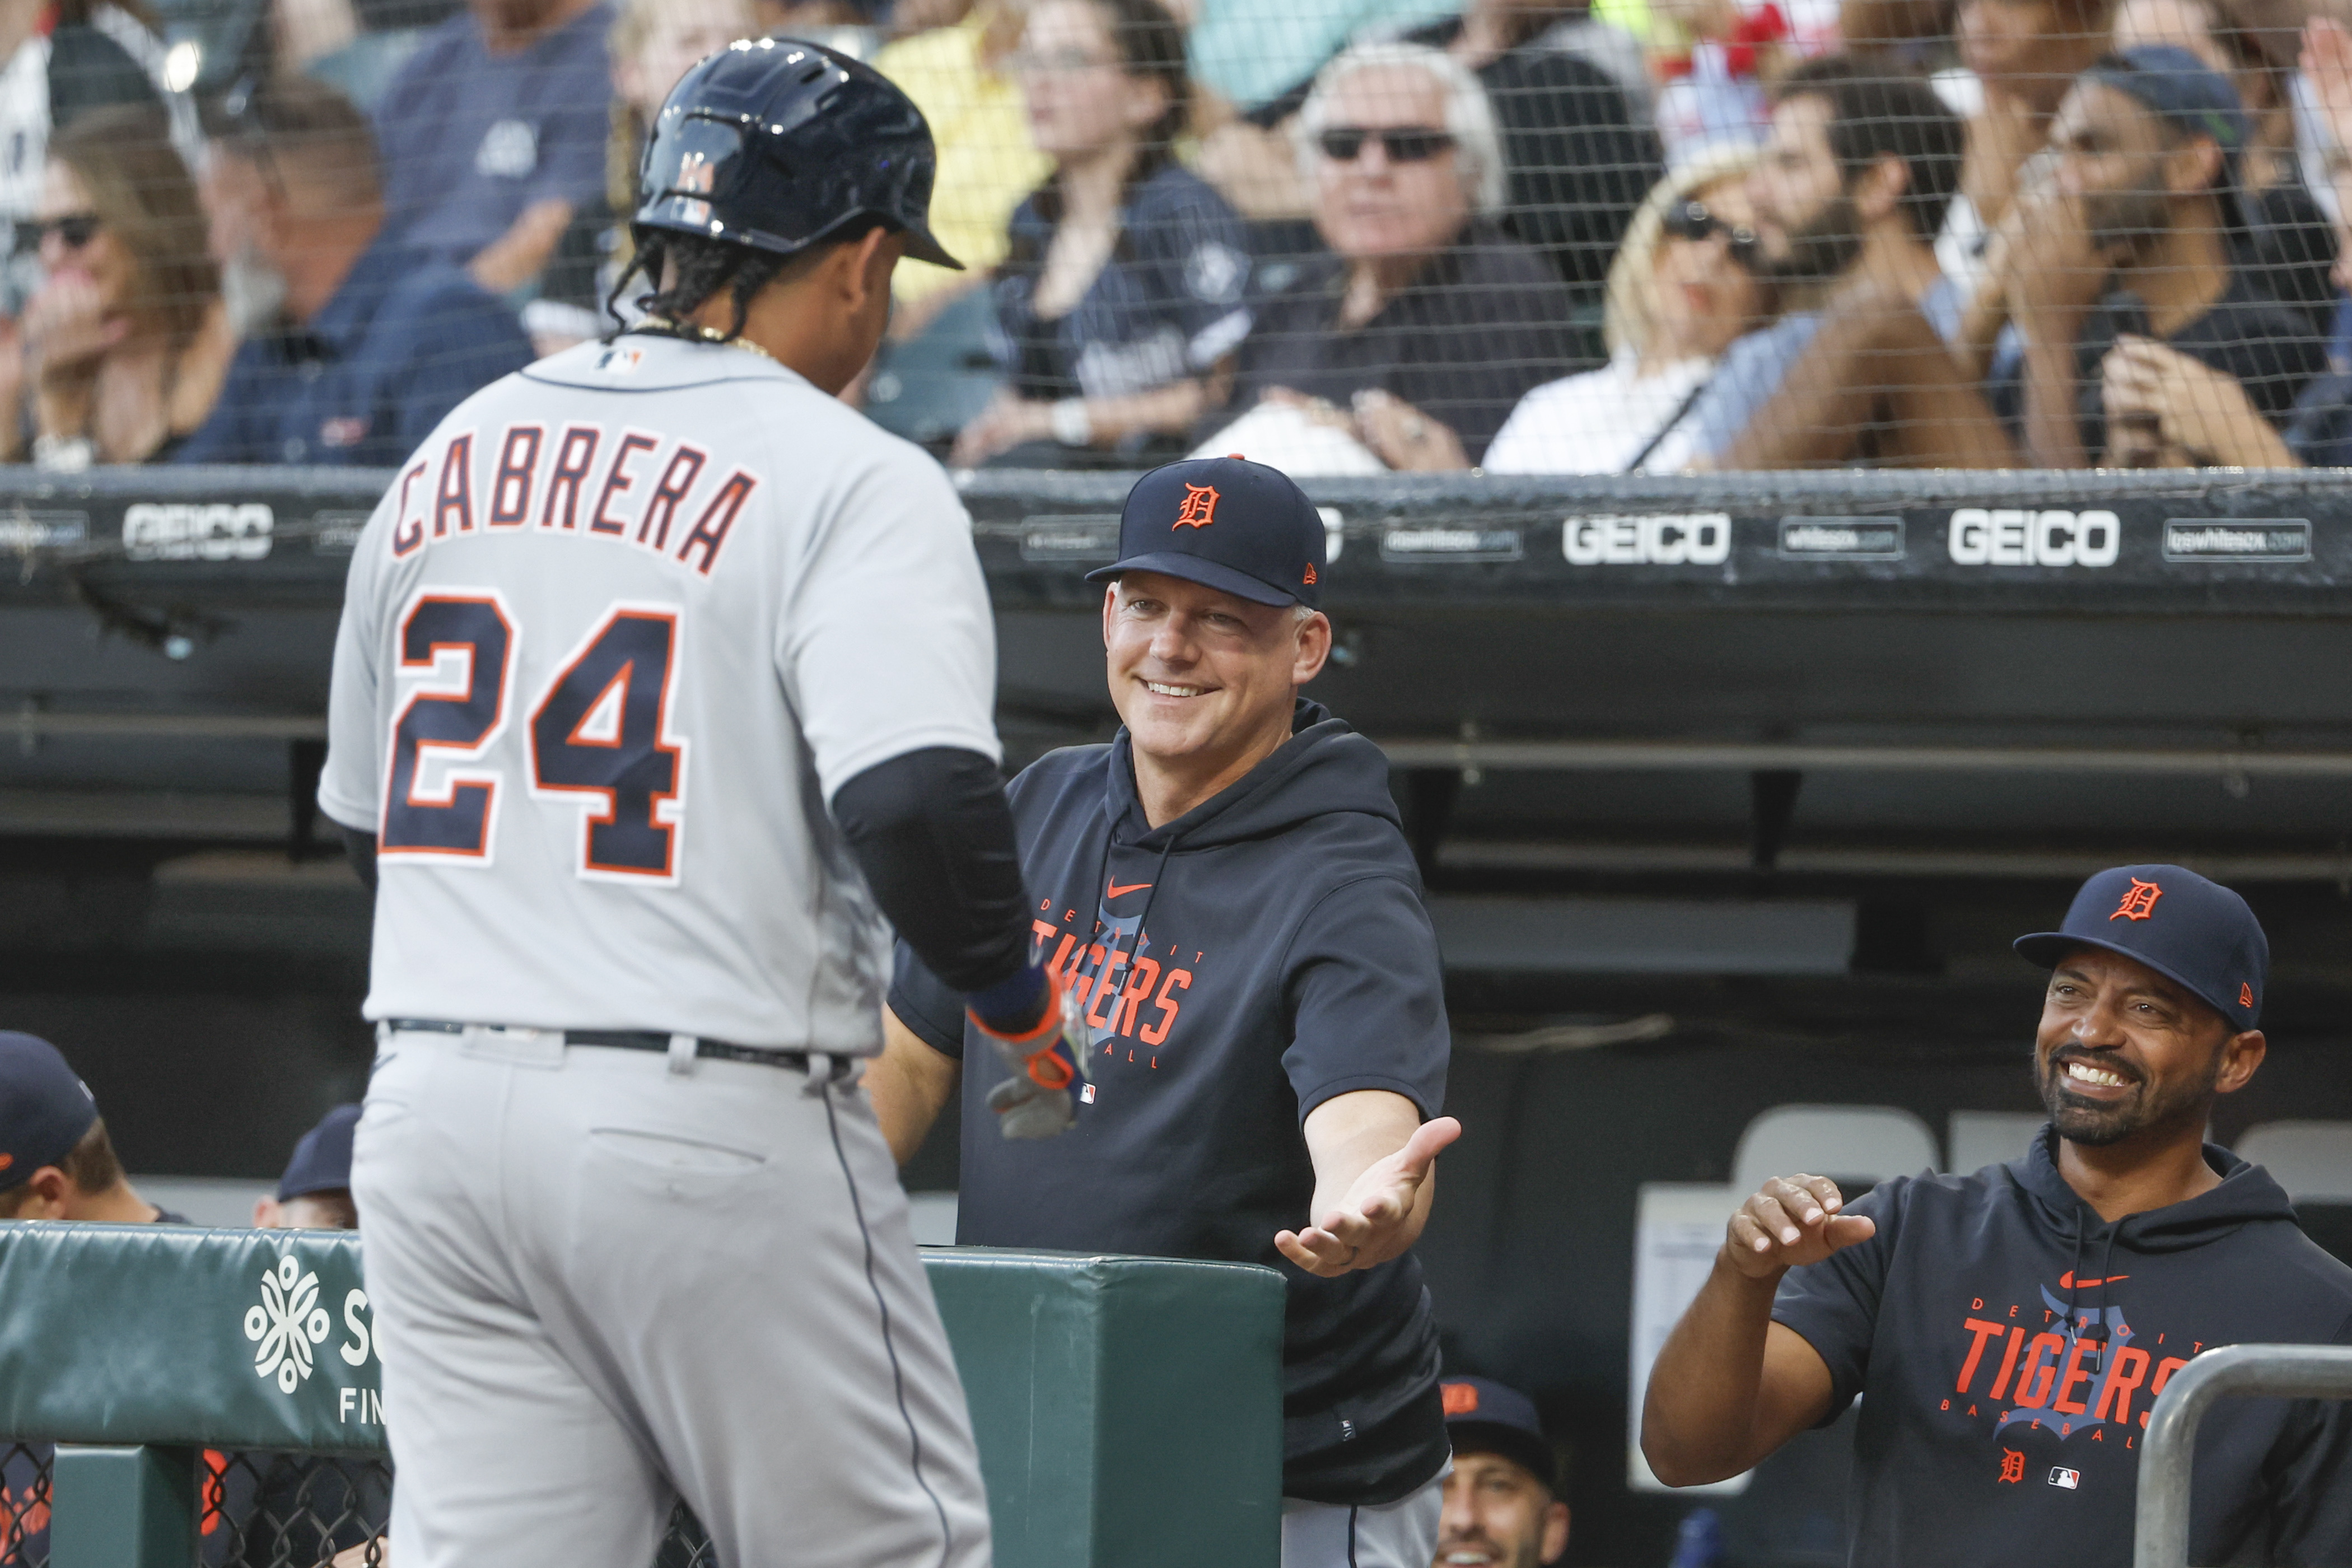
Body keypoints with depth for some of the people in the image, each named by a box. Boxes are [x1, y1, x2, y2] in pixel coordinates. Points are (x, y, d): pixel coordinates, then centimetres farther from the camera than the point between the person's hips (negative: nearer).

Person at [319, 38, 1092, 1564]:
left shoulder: (453, 455, 13)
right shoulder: (853, 480, -8)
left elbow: (362, 812, 21)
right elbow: (917, 801, -23)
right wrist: (1023, 1005, -7)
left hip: (431, 1100, 6)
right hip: (715, 1131, -6)